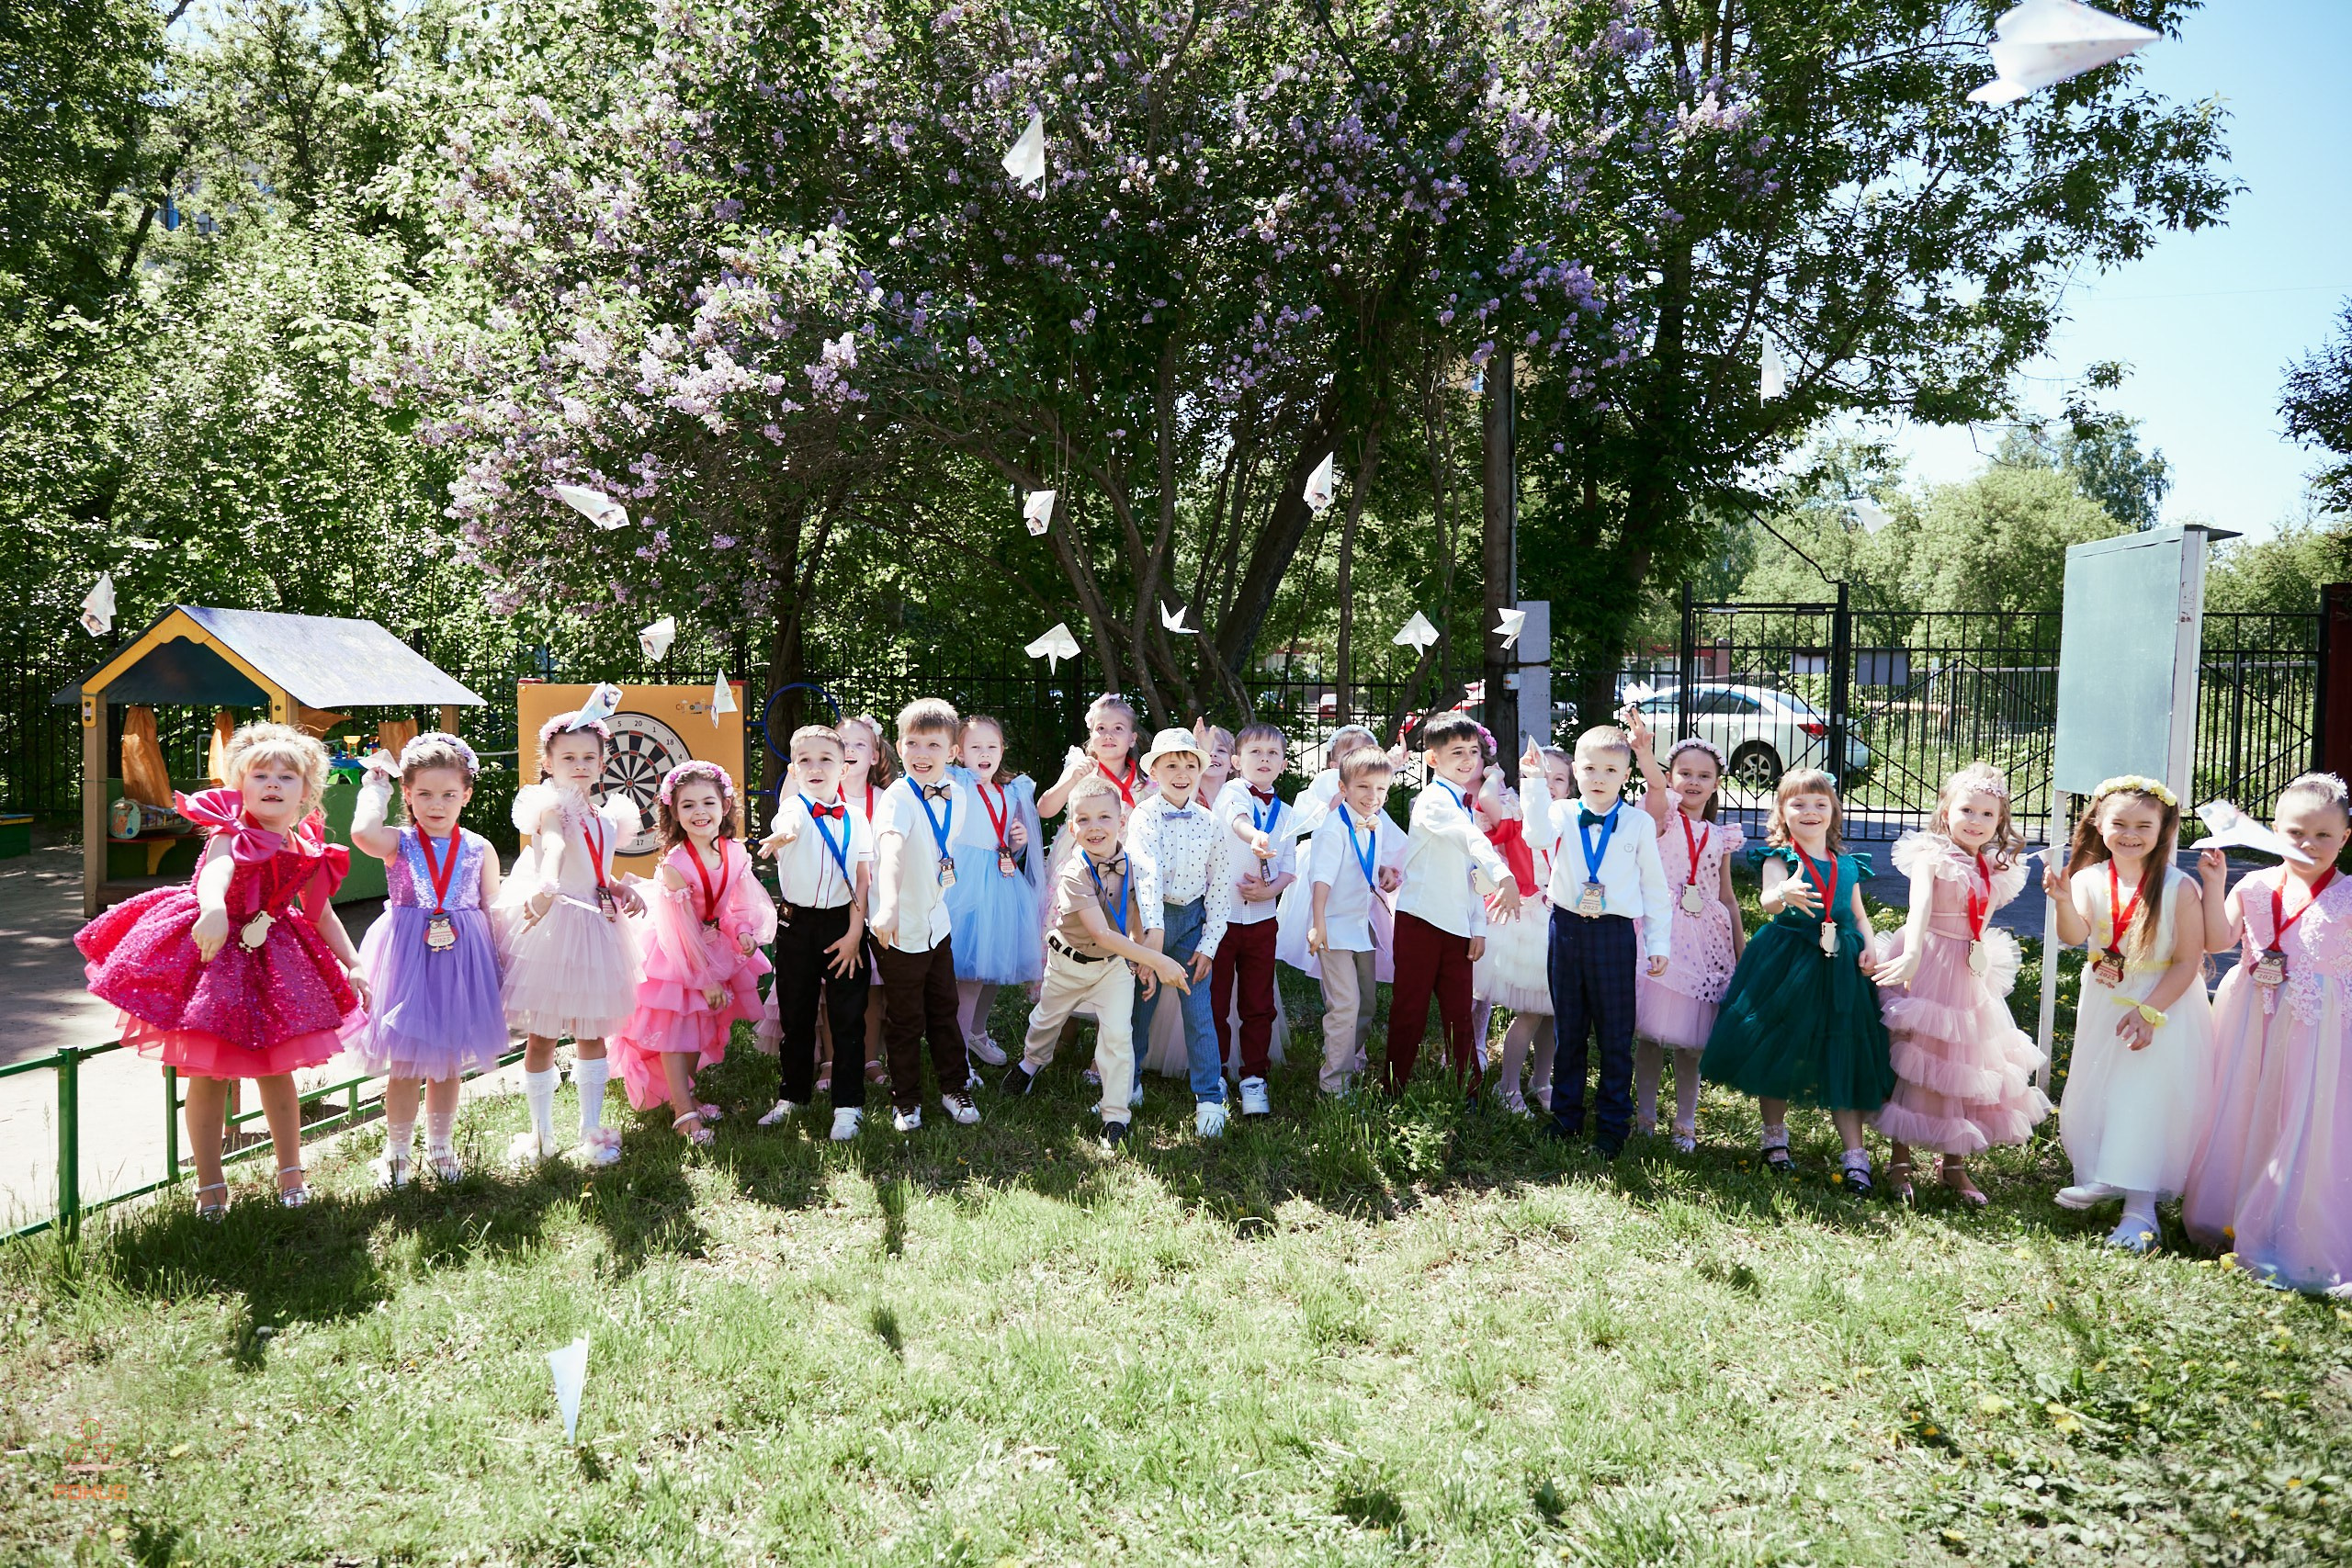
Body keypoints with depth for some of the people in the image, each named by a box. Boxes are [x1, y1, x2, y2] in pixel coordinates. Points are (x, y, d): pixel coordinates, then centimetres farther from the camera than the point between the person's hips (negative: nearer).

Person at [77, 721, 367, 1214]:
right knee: (208, 1074, 2)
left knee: (276, 1069, 12)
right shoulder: (232, 834, -17)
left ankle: (291, 1172, 26)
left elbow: (322, 915, 11)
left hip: (272, 960, 4)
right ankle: (210, 1183, 16)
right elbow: (215, 872, -41)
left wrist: (353, 965, 7)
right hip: (212, 952, -4)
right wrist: (213, 909, -63)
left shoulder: (307, 853, -1)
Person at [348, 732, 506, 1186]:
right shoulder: (398, 845, -4)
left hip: (462, 961, 2)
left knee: (449, 1063, 13)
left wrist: (499, 969, 4)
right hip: (407, 960, -2)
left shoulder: (479, 850, 2)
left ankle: (441, 1145, 30)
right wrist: (375, 787, -12)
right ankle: (397, 1151, 23)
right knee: (404, 1064, 4)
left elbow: (494, 910, 7)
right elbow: (362, 833, -28)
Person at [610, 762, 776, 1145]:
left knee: (703, 1025, 17)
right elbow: (684, 931, -24)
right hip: (674, 956, -6)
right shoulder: (674, 865, -29)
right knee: (673, 1028, 0)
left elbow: (744, 903, 0)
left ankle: (683, 1093, 35)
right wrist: (706, 978, -18)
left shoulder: (735, 853, -12)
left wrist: (746, 933, -21)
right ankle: (684, 1113, 6)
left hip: (714, 947, 6)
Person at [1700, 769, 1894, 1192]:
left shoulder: (1847, 866, 10)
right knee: (1778, 1053, 8)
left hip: (1840, 968, 3)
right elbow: (1767, 900, -23)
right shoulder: (1781, 859, -4)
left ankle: (1855, 1156, 7)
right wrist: (1784, 895, -47)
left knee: (1843, 1060, 2)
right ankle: (1775, 1137, 27)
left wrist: (1869, 948, -1)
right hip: (1786, 965, -3)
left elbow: (1859, 914, 18)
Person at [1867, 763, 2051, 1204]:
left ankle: (1953, 1165, 22)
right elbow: (1919, 904, -28)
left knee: (1968, 1063, 10)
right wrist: (1911, 955, -40)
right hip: (1928, 968, -6)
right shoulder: (1931, 856, -11)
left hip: (1971, 975, 6)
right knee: (1916, 1061, -1)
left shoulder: (1997, 868, 8)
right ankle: (1899, 1161, 11)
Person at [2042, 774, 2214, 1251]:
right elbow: (2074, 937, -22)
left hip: (2165, 1004, -4)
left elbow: (2188, 962, -14)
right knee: (2094, 1092, 13)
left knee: (2148, 1099, -6)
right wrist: (2064, 901, -42)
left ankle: (2140, 1205, 0)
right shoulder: (2090, 880, -8)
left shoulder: (2180, 888, -16)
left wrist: (2149, 1011, -19)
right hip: (2104, 1005, 4)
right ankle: (2105, 1179, 33)